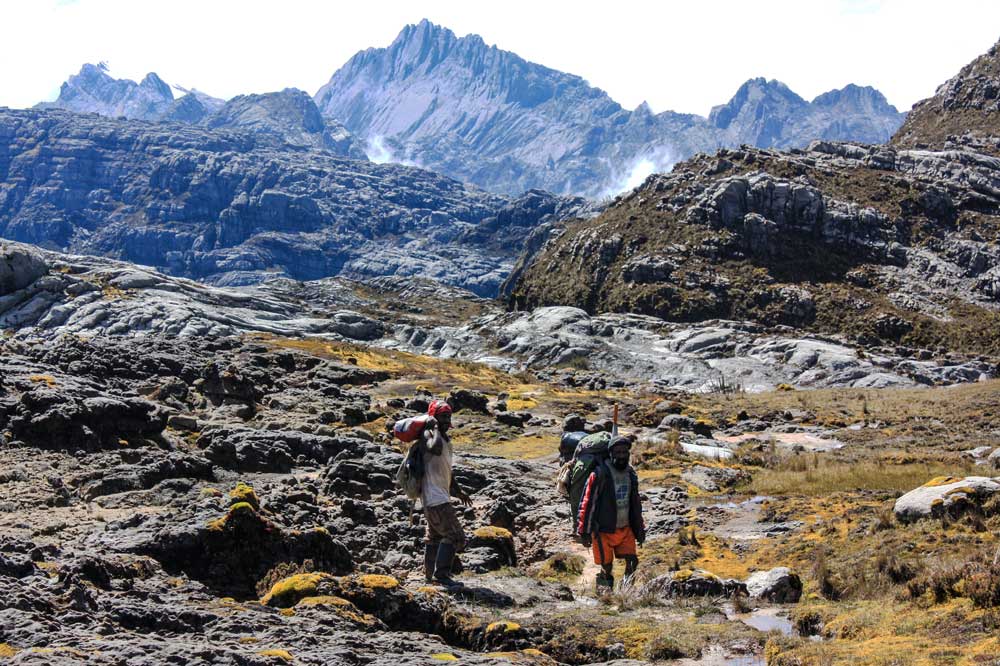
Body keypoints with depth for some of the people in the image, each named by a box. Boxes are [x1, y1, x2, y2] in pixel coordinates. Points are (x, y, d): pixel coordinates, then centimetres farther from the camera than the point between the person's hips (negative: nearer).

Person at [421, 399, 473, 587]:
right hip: (434, 496, -11)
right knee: (455, 536, -13)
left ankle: (430, 575, 27)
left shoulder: (446, 440, 16)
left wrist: (458, 491, 29)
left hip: (442, 495, 11)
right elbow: (436, 448, -39)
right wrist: (436, 429, -22)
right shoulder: (428, 435, -13)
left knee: (435, 536, 18)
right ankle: (441, 574, -10)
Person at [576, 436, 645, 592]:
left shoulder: (631, 474, 5)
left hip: (625, 530, 5)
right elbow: (587, 504, -12)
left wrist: (640, 528, 17)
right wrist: (584, 532, -11)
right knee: (606, 568, 1)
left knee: (632, 562, -3)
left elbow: (635, 503, 17)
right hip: (604, 531, -5)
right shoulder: (599, 474, -15)